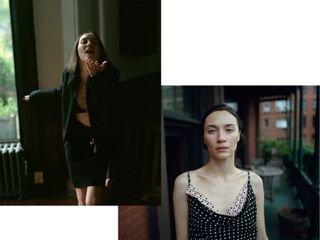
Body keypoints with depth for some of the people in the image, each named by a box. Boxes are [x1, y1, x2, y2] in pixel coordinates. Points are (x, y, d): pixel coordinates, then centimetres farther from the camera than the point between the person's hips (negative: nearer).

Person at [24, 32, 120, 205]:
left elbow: (107, 110, -26)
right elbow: (62, 93, 20)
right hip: (76, 143, 4)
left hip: (101, 144, -4)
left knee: (93, 203, -10)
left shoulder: (111, 74, -14)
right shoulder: (69, 74, -2)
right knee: (82, 203, 12)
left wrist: (97, 78, -39)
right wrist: (33, 96, 36)